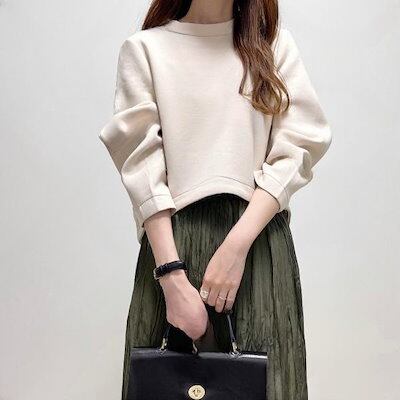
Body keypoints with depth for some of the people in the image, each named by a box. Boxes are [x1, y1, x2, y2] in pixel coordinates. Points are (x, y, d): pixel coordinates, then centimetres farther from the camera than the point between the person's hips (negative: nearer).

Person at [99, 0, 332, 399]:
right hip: (172, 236, -1)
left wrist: (237, 245, -13)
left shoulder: (275, 43, 11)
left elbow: (294, 149, 1)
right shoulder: (144, 48, 6)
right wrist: (172, 279, -14)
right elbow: (142, 166, -4)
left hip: (260, 236, 2)